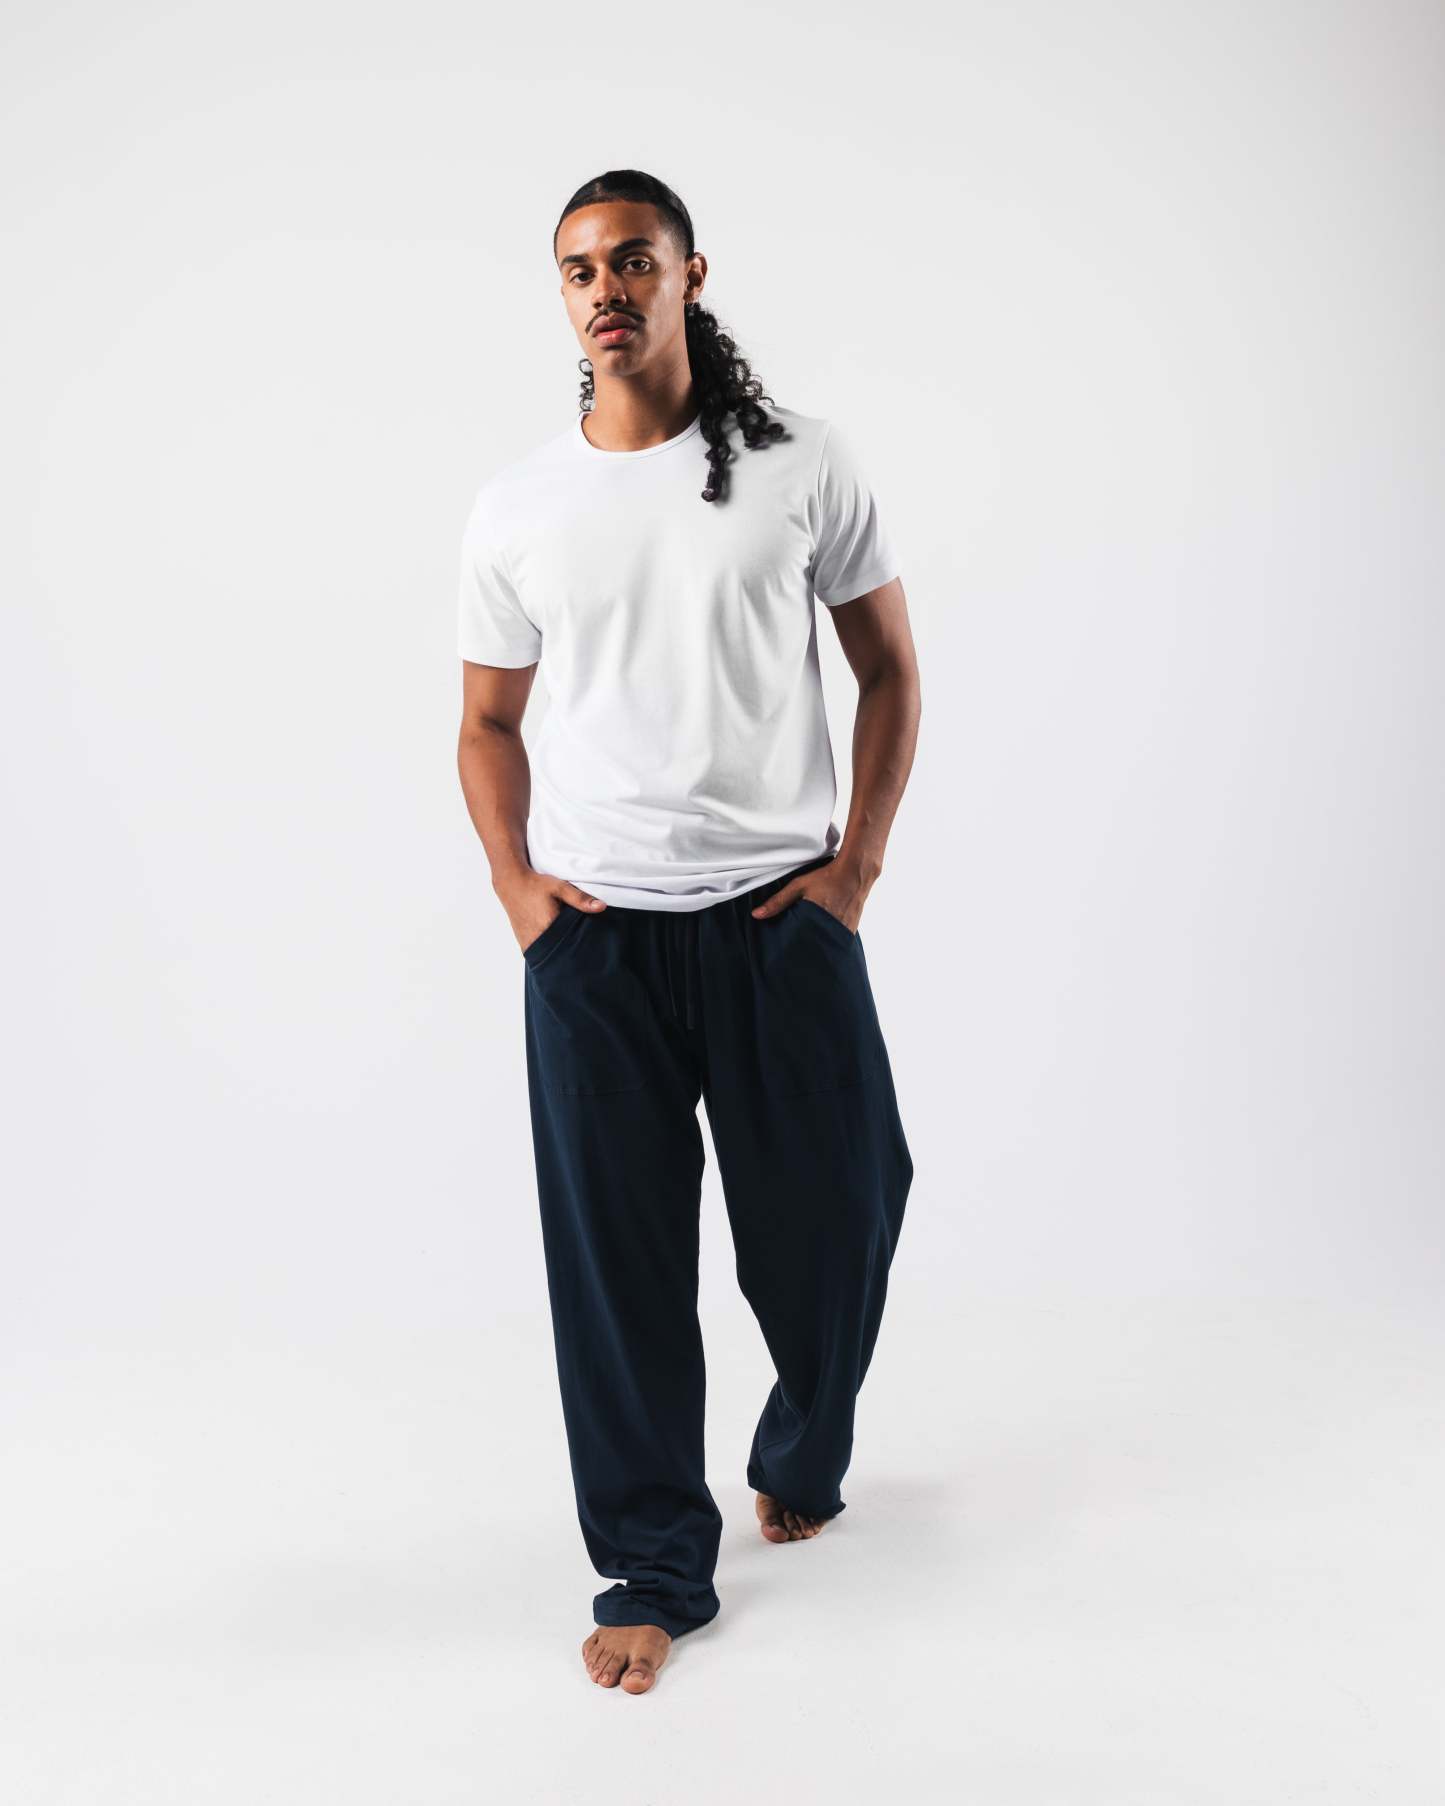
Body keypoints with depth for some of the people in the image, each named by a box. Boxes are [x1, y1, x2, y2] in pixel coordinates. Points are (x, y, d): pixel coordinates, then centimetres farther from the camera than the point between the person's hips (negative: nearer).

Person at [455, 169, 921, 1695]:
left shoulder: (802, 467, 2)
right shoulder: (516, 509, 6)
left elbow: (889, 671, 7)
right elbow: (487, 722, 15)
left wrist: (856, 864, -2)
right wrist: (515, 885, 1)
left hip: (781, 913, -1)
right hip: (592, 934, 1)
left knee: (833, 1215, 6)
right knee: (617, 1255, 3)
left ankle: (803, 1453, 38)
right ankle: (655, 1568, 18)